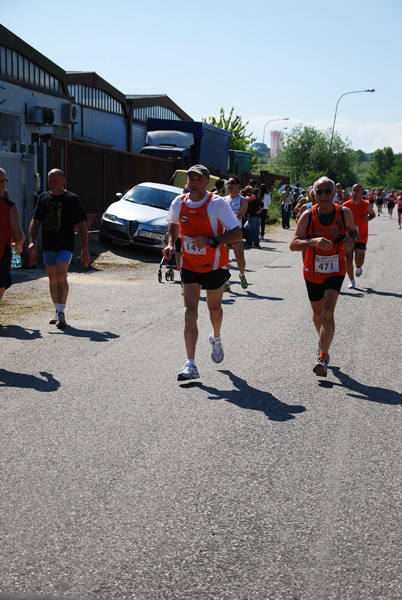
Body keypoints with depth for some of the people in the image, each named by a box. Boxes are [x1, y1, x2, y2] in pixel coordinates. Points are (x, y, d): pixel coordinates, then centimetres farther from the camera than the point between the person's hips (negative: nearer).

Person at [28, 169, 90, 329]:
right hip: (48, 246, 5)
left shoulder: (72, 199, -3)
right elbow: (35, 221, 13)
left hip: (65, 246, -5)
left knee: (61, 276, -18)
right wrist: (32, 241, -3)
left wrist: (85, 249, -7)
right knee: (52, 279, 10)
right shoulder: (43, 198, 9)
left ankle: (61, 313, -18)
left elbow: (82, 225, -3)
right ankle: (58, 312, 23)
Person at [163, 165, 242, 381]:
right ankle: (190, 365, -11)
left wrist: (210, 241, -31)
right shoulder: (178, 203, -4)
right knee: (190, 313, -9)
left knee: (214, 308, 17)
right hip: (189, 266, 2)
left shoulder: (217, 204, -17)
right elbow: (173, 225, 17)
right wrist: (170, 243, -2)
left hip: (214, 266, -2)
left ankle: (216, 339, 51)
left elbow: (237, 234, -19)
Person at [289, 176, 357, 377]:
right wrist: (313, 241, -36)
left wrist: (351, 239, -12)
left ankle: (322, 357, -16)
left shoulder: (345, 213, -9)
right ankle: (323, 342, 46)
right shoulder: (307, 216, -12)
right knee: (317, 314, 17)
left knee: (327, 313, -17)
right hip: (312, 272, 1)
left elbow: (352, 230, 12)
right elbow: (293, 245, -17)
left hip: (335, 271, -1)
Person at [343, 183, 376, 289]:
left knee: (359, 260, -5)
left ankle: (358, 267, 33)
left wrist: (368, 218, -9)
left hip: (361, 237, -1)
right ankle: (351, 280, 15)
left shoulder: (366, 205, -4)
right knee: (348, 259, -1)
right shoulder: (346, 205, -2)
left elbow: (373, 214, 13)